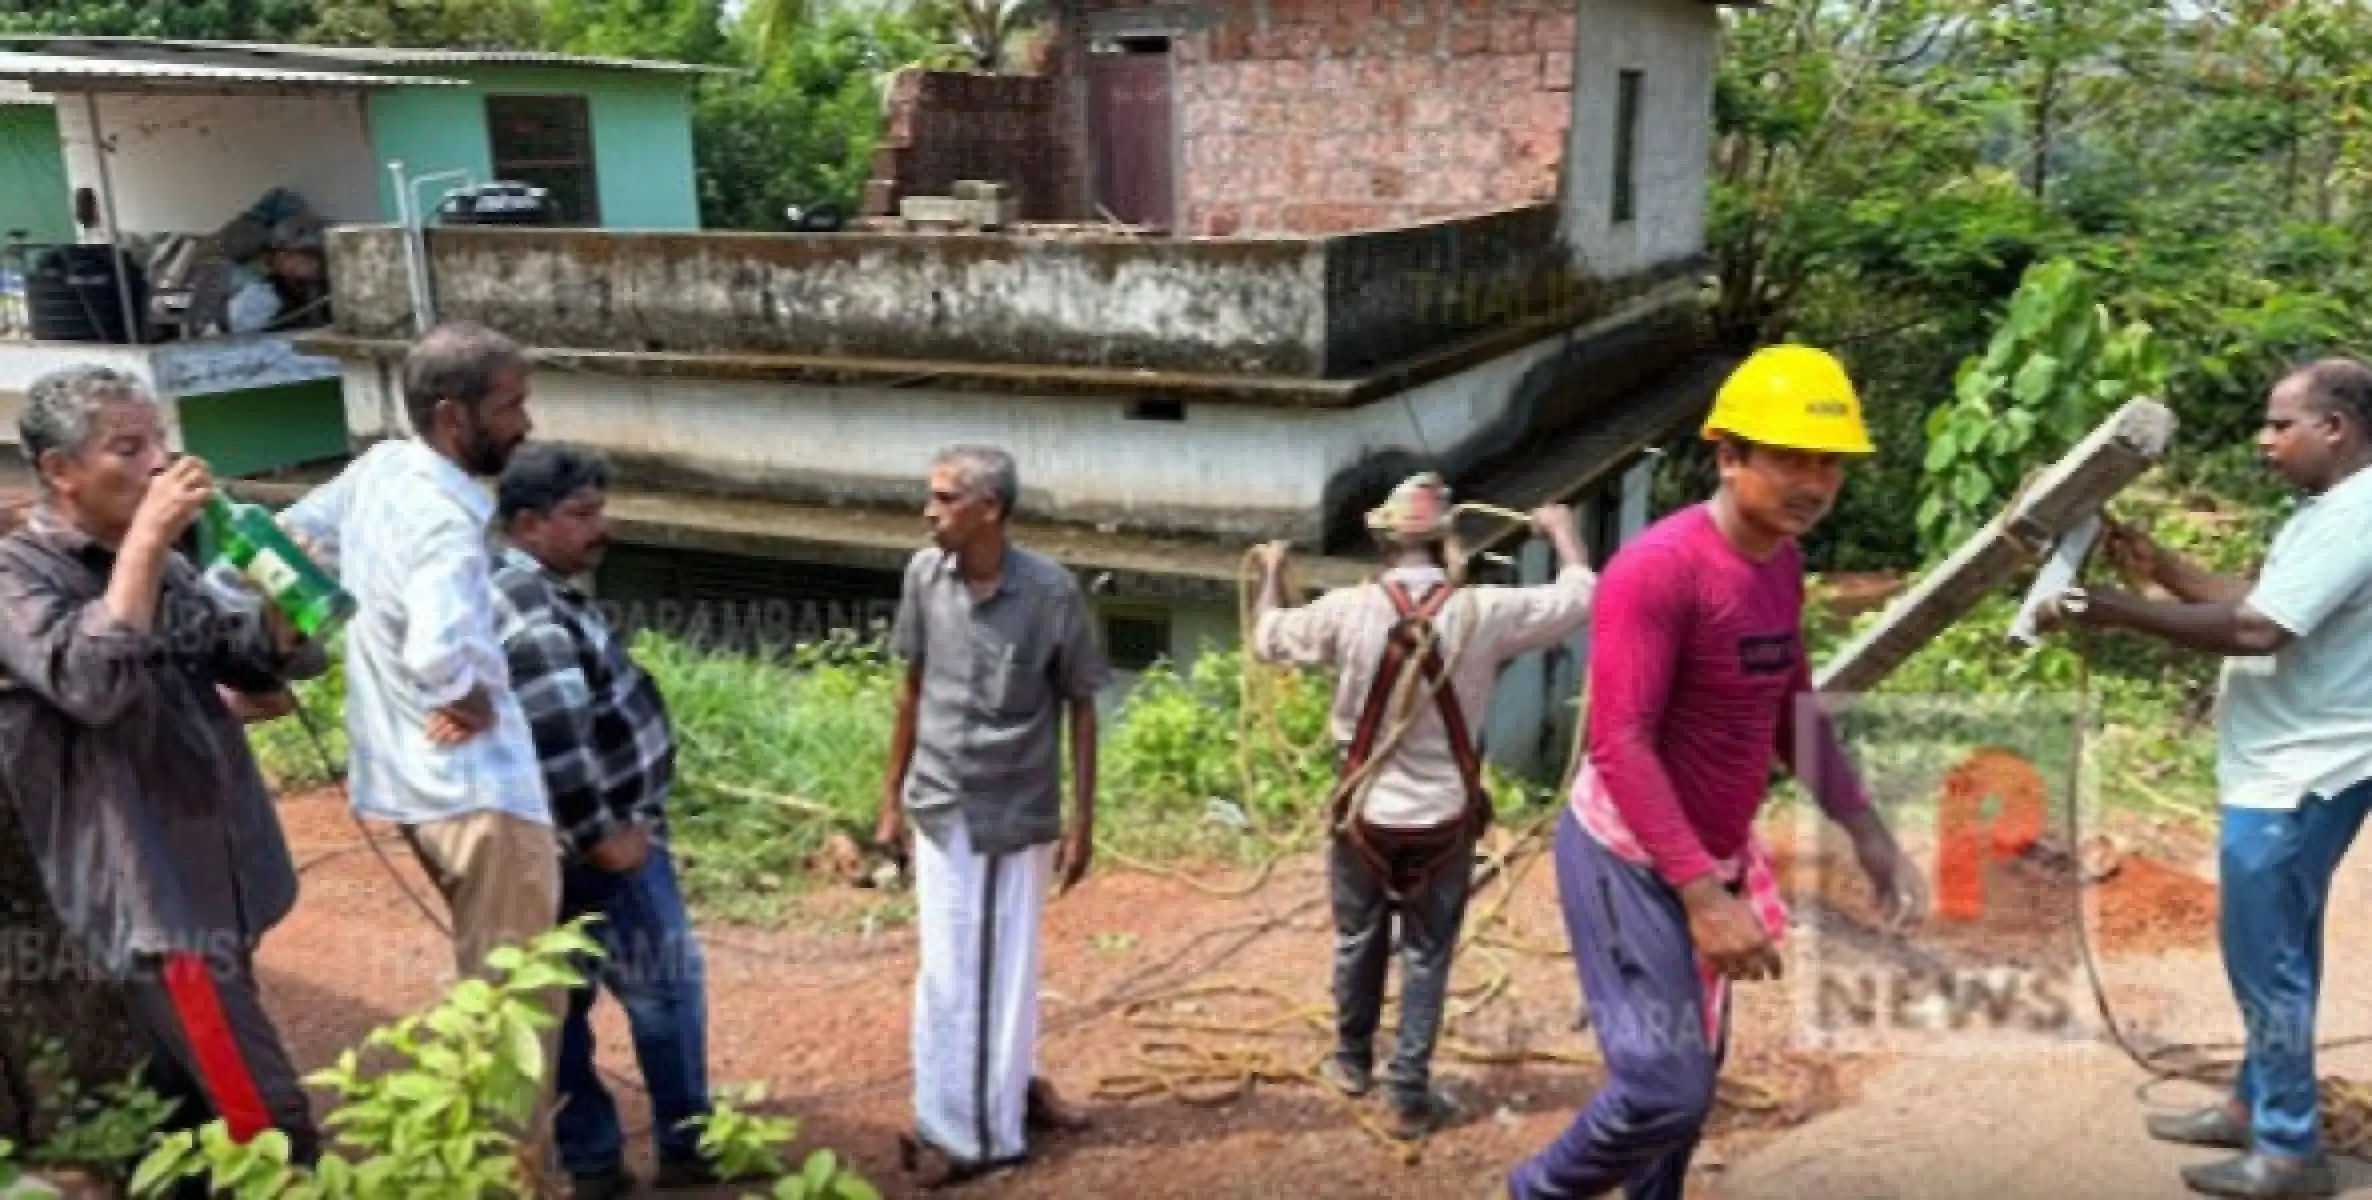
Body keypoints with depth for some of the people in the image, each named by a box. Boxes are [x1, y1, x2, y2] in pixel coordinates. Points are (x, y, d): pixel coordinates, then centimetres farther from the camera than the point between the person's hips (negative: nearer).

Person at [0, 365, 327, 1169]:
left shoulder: (163, 570, 12)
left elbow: (278, 659, 11)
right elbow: (92, 683, -28)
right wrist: (143, 539, -24)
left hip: (213, 883, 8)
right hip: (151, 896, -8)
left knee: (190, 1108, 18)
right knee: (271, 1128, -10)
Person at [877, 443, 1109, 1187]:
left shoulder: (1051, 592, -16)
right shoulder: (924, 575, -7)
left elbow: (1081, 708, -7)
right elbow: (912, 690, 4)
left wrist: (1082, 822, -7)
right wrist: (892, 798, 7)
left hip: (1023, 812, -2)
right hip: (943, 808, 2)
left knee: (1010, 969, 11)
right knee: (947, 974, 8)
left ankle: (999, 1118, 30)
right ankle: (947, 1128, 26)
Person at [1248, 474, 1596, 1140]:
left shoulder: (1347, 610, -13)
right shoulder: (1482, 612, -14)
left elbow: (1267, 639, 4)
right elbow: (1583, 598, -2)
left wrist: (1272, 572, 22)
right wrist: (1562, 531, 16)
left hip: (1367, 813, 1)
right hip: (1444, 818, -1)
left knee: (1358, 942, 20)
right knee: (1426, 956, 11)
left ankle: (1352, 1061, 38)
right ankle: (1411, 1096, 16)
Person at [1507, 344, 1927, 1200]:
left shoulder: (1782, 563, 3)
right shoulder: (1659, 569, -24)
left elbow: (1793, 714, 13)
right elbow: (1620, 746, -28)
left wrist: (1867, 835, 5)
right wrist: (1705, 895, -31)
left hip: (1708, 856, 9)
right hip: (1631, 860, -9)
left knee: (1696, 1073, 19)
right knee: (1665, 1087, -8)